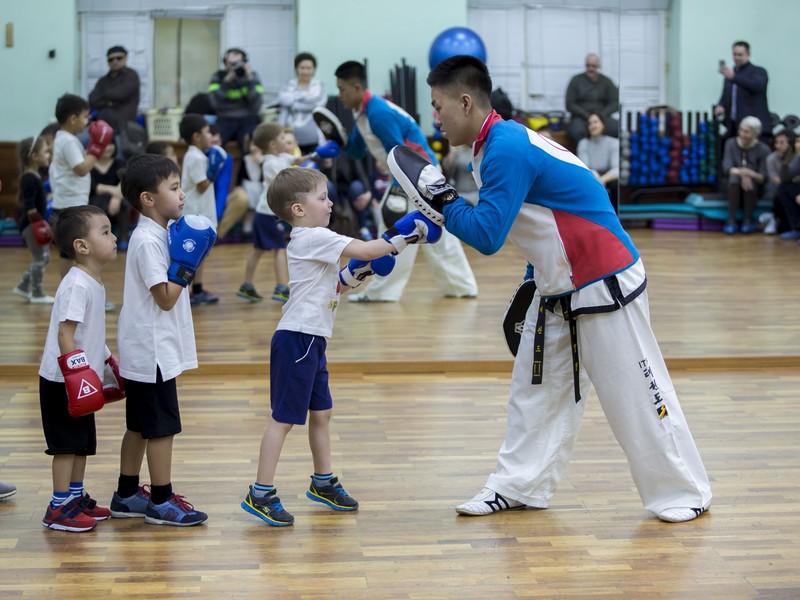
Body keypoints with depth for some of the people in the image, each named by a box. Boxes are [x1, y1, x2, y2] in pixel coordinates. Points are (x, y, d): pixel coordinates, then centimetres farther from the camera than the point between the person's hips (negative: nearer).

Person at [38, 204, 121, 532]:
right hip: (63, 381, -9)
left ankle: (77, 497, 27)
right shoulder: (77, 285, -21)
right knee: (67, 444, -3)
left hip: (84, 379, 9)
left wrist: (107, 366, 22)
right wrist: (76, 374, -26)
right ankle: (58, 508, 5)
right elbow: (64, 334, -24)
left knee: (83, 443, 16)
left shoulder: (94, 283, 9)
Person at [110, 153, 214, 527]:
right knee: (162, 425, -2)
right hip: (152, 351, -10)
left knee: (140, 425, 16)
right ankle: (161, 502, 7)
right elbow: (166, 297, -21)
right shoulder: (149, 240, -19)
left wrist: (191, 256, 10)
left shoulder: (161, 232, 11)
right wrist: (187, 262, -17)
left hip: (145, 350, 10)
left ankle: (127, 496, 24)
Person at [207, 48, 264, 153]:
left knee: (251, 142, -35)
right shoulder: (218, 77, 6)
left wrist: (249, 80, -15)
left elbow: (256, 105, -8)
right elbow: (215, 103, -10)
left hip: (248, 120, 0)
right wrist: (227, 81, -15)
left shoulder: (252, 76, 6)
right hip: (225, 120, 1)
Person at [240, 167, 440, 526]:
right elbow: (363, 250, -23)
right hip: (297, 339, -10)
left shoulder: (312, 239, 16)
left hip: (311, 340, 10)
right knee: (284, 417, -7)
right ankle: (260, 494, -3)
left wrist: (359, 272, 7)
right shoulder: (314, 237, -15)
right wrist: (405, 238, -16)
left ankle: (323, 483, 31)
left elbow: (331, 287, 20)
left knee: (321, 413, 18)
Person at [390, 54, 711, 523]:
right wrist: (531, 286, 19)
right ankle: (520, 486, 24)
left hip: (605, 288, -10)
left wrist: (443, 201, -15)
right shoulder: (495, 146, 7)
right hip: (556, 289, 10)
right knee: (536, 391, 14)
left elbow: (487, 236, -28)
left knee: (636, 394, 0)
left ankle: (684, 493, 13)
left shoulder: (507, 151, -24)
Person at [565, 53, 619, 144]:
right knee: (577, 131, -38)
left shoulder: (605, 81, 12)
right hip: (581, 118, -2)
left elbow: (615, 102, 6)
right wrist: (587, 116, -12)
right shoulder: (576, 81, 6)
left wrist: (602, 114, -11)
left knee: (618, 128, -29)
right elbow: (570, 105, 1)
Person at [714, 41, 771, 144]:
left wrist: (734, 77, -30)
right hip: (733, 127, 5)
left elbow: (757, 85, -20)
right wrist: (720, 106, -2)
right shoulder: (729, 73, 18)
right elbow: (725, 97, 23)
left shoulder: (759, 71, 1)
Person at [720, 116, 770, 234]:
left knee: (749, 180, -35)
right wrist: (741, 173, -37)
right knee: (734, 177, -33)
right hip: (733, 187, 1)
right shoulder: (731, 143, -3)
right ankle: (731, 220, -32)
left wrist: (751, 174, -35)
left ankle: (748, 220, -23)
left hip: (754, 189, -1)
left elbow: (763, 178, -12)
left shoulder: (763, 149, -7)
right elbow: (726, 168, -16)